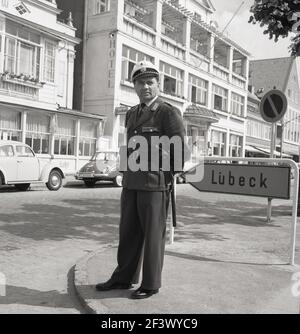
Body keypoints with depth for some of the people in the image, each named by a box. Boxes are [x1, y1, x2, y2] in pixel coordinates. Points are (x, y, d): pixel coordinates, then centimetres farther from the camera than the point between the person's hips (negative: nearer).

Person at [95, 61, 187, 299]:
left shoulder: (169, 113, -8)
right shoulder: (132, 114, 15)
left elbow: (180, 153, -11)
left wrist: (164, 178, -4)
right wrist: (129, 176, 16)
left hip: (155, 184, -7)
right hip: (131, 183, 7)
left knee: (153, 235, 2)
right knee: (128, 232, 13)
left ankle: (151, 284, 15)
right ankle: (124, 278, 27)